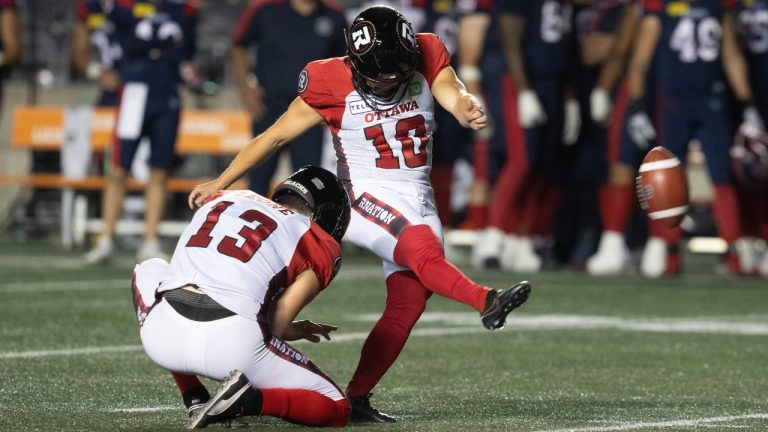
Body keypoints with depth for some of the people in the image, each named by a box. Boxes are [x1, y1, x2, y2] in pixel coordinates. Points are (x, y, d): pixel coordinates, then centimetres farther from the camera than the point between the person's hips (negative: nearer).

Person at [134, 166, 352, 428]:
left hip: (163, 337, 4)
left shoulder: (222, 199, 27)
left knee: (149, 271, 39)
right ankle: (249, 401, -13)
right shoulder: (320, 248, 13)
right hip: (232, 345, -3)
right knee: (336, 410, 15)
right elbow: (274, 326, 5)